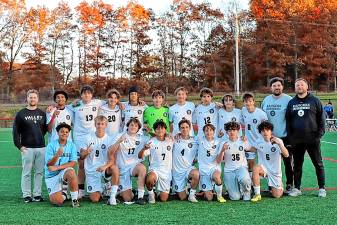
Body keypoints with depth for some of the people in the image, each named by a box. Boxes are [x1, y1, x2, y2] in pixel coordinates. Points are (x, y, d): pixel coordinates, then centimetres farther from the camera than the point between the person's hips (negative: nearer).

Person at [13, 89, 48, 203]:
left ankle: (37, 194, 12)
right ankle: (26, 195, 6)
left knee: (39, 172, 5)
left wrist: (40, 139, 5)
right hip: (27, 148, -3)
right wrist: (19, 145, -6)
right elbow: (16, 131, 0)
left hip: (41, 147, 3)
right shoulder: (21, 114, 2)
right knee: (26, 172, -1)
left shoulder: (42, 114, 12)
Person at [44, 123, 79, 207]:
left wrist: (57, 167, -22)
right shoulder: (51, 145, -7)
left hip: (64, 173, 1)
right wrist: (57, 155, -32)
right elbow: (49, 165, -13)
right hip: (51, 176, -1)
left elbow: (73, 163, -11)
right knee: (58, 201, -16)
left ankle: (75, 198, -21)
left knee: (71, 171, -36)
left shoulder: (71, 145, -1)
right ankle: (62, 194, 21)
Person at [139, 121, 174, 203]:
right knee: (150, 179, -40)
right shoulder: (151, 142, -4)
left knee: (163, 199, -2)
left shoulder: (170, 141, 3)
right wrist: (144, 149, -30)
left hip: (166, 172, 2)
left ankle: (161, 191, 35)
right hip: (154, 169, -2)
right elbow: (140, 156, -8)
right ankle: (151, 193, -6)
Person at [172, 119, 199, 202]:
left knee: (196, 174, -37)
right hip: (177, 170, 0)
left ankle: (192, 194, -12)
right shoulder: (175, 140, -2)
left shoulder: (195, 141, 0)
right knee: (182, 197, 1)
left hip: (189, 168, 0)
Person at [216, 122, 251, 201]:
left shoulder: (243, 141, 3)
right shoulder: (224, 144, 0)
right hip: (229, 171, 0)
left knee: (244, 179, -38)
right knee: (235, 198, -13)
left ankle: (246, 192, -4)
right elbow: (218, 161, -6)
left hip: (241, 168, 0)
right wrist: (222, 150, -21)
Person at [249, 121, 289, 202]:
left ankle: (280, 187, 35)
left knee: (277, 195, -4)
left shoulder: (278, 141, -12)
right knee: (255, 168, -34)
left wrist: (279, 144, -38)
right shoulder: (259, 143, -2)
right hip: (264, 168, 1)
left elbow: (286, 155, -23)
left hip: (275, 171, -1)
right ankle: (257, 194, -23)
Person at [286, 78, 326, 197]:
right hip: (296, 140, 3)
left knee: (318, 164, 4)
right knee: (297, 165, 9)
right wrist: (290, 136, 2)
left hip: (312, 139, -3)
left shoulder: (314, 101, 2)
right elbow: (288, 121, 11)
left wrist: (320, 134, -9)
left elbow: (321, 119, 0)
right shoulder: (291, 103, 11)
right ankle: (296, 188, 17)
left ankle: (322, 188, 13)